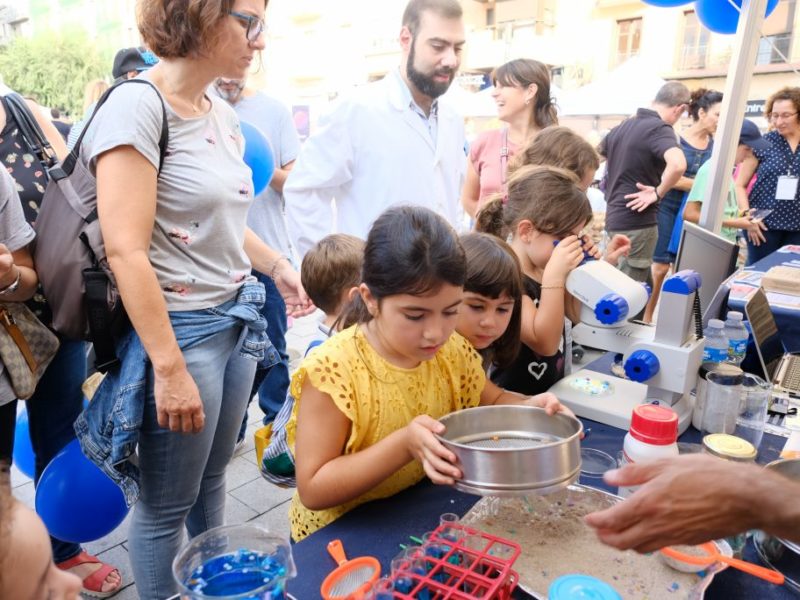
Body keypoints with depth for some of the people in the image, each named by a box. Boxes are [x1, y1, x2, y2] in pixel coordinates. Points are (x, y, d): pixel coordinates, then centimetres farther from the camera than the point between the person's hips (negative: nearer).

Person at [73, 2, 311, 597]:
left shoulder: (224, 115, 8)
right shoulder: (137, 106, -15)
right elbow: (126, 252, -20)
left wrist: (279, 266, 17)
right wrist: (169, 368, -21)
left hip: (237, 319, 8)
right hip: (181, 327, -7)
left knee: (212, 477, 23)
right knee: (167, 505, 10)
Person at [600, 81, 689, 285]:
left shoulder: (622, 126, 10)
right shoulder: (660, 129, -15)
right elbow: (677, 164, -34)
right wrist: (658, 192, -18)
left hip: (614, 217, 8)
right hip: (636, 221, -8)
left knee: (643, 284, 20)